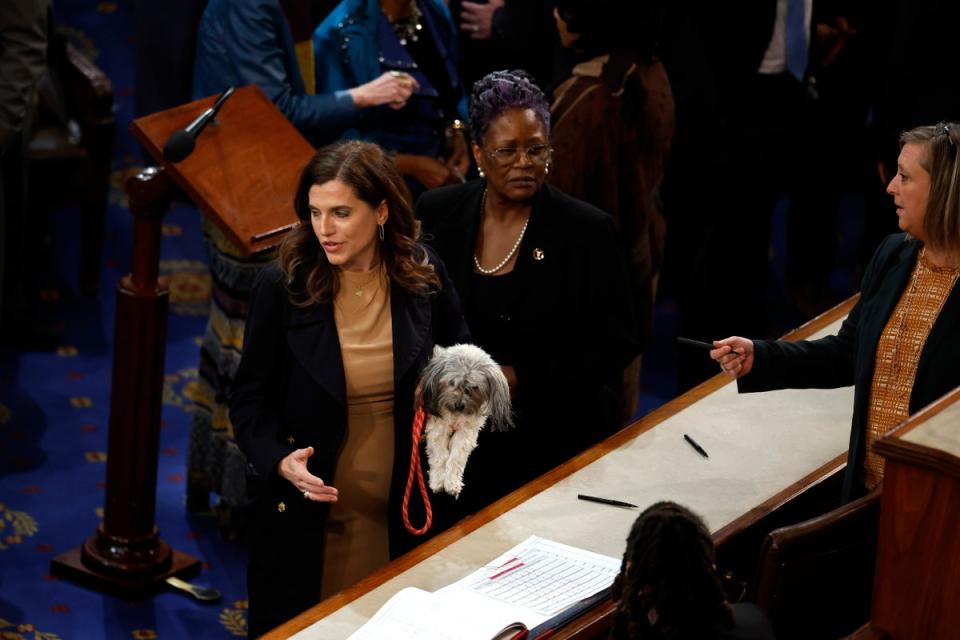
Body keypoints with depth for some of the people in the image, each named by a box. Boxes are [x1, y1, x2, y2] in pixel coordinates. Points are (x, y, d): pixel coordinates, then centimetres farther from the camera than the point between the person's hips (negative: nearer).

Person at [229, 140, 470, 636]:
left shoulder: (422, 275, -5)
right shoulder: (282, 286, -11)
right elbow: (250, 398, -4)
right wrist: (279, 461, -21)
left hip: (404, 514, 2)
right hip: (307, 518, -1)